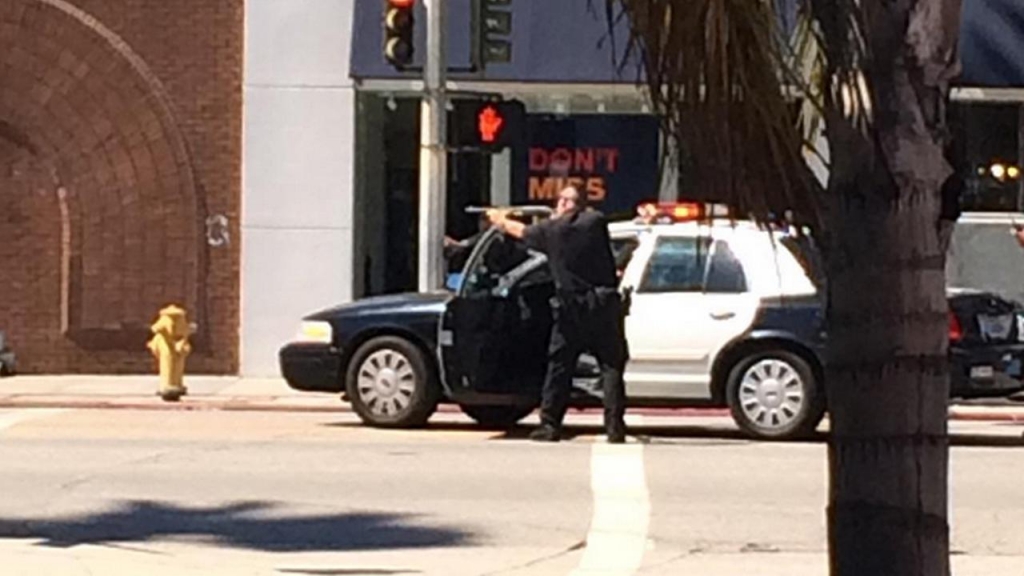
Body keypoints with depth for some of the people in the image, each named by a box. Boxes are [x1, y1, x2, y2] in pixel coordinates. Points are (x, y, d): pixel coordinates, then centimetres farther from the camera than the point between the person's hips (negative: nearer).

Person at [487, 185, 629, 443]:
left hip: (570, 308, 0)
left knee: (558, 367, 8)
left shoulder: (550, 230, 4)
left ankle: (550, 425, 8)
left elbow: (520, 231, 23)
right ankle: (615, 427, -5)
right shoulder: (596, 222, 5)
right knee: (611, 366, 2)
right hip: (604, 306, 0)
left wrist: (499, 219, 44)